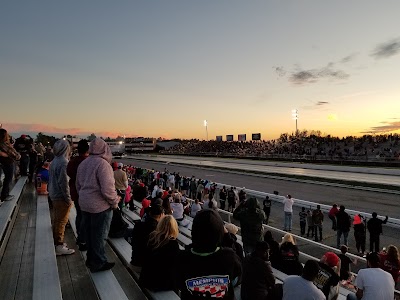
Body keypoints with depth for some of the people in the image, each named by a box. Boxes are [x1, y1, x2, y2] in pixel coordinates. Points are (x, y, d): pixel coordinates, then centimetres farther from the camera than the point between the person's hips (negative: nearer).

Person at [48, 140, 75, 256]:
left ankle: (56, 241, 32)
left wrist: (52, 192, 20)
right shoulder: (64, 162, -22)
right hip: (61, 197, -9)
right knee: (61, 221, 1)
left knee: (56, 219, 19)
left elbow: (51, 179, 13)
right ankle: (59, 247, 10)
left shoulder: (54, 161, 6)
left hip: (54, 195, 9)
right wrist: (68, 198, -18)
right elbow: (63, 182, -24)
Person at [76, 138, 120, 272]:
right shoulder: (103, 164, -21)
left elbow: (78, 185, 14)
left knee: (89, 232, 20)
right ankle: (99, 263, 21)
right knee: (99, 235, 7)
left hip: (85, 205, 8)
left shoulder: (83, 163, 5)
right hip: (100, 206, -8)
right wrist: (115, 202, -10)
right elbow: (108, 189, -25)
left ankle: (91, 258, 37)